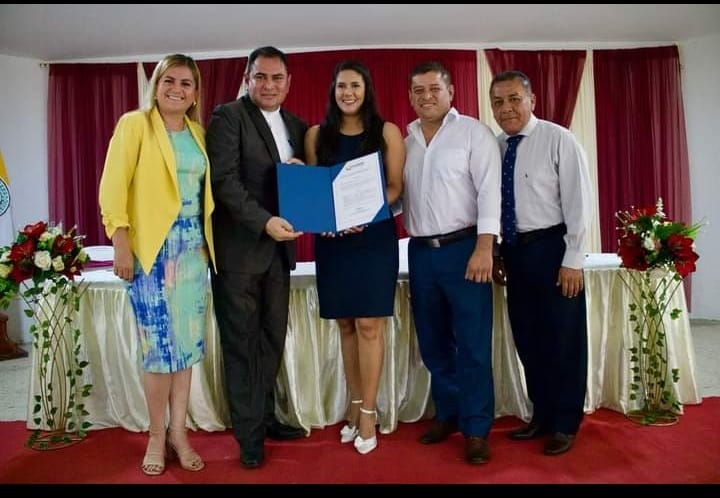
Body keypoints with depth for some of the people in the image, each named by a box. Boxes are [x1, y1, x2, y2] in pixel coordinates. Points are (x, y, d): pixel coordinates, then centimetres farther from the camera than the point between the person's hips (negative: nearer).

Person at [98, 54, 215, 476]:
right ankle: (157, 436, 16)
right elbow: (113, 187, -8)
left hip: (193, 248, 5)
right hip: (151, 248, -5)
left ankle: (179, 432, 20)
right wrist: (121, 242, -14)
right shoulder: (134, 124, -2)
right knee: (160, 343, -2)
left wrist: (208, 242, 8)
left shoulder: (198, 133, 13)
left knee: (187, 341, 8)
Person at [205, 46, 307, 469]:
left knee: (273, 339, 13)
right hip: (239, 247, -6)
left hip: (278, 247, 6)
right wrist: (264, 221, -26)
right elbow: (224, 180, -15)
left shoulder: (297, 126, 14)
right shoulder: (228, 116, -5)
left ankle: (266, 418, 29)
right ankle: (249, 433, 17)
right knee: (242, 343, 4)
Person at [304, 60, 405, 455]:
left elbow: (396, 186, -1)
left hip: (375, 235, -2)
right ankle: (355, 406, 21)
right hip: (331, 238, 3)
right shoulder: (317, 135, 10)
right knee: (345, 323, 8)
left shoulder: (387, 132, 4)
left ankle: (368, 412, 8)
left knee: (368, 324, -4)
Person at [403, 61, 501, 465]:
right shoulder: (404, 140, 12)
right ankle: (448, 414, 28)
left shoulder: (473, 132, -2)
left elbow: (489, 190, -9)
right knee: (433, 342, 13)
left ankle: (476, 428, 12)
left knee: (473, 344, 0)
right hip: (420, 252, 5)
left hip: (463, 247, -5)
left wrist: (484, 248, -18)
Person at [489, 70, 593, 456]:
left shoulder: (558, 140, -9)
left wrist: (572, 260, -14)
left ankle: (565, 424, 23)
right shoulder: (494, 146, 7)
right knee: (527, 337, 15)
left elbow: (578, 201, -11)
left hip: (552, 247, -5)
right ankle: (541, 415, 32)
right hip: (514, 250, 6)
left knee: (563, 338, 6)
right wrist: (495, 251, 7)